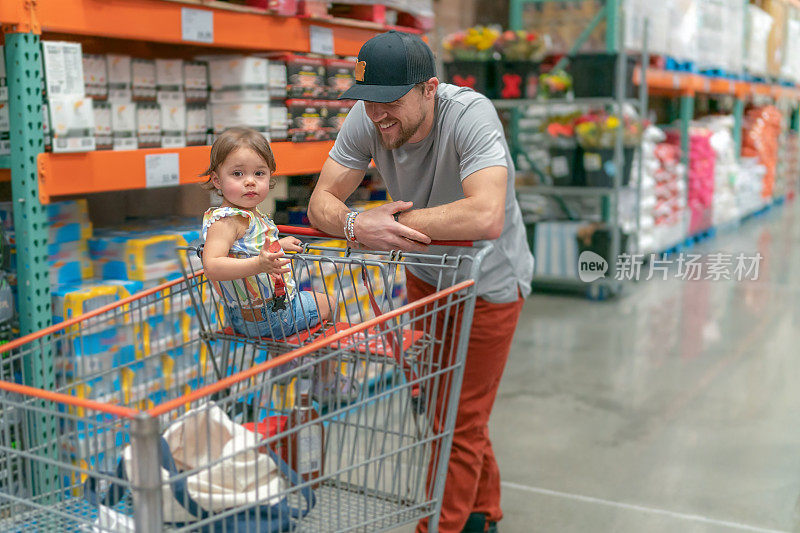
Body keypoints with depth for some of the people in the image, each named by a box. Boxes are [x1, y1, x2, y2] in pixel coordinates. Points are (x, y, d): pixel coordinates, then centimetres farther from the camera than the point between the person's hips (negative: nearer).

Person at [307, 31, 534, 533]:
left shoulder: (470, 114, -34)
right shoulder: (367, 119, -18)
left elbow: (486, 217, -48)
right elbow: (322, 201, -16)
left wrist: (394, 219, -36)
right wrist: (355, 224, -40)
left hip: (488, 284, -6)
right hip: (424, 276, 7)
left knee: (459, 422, 0)